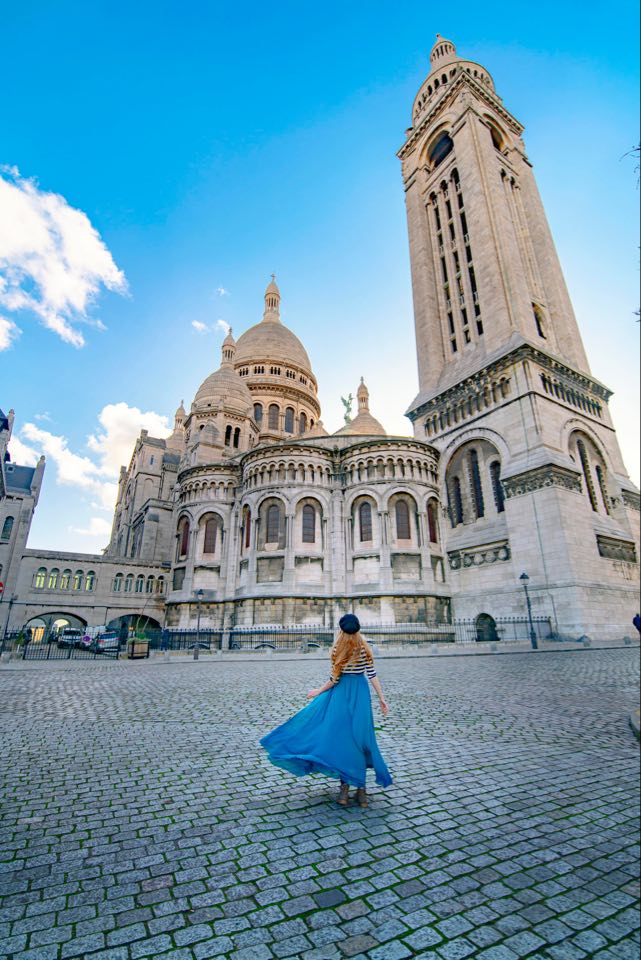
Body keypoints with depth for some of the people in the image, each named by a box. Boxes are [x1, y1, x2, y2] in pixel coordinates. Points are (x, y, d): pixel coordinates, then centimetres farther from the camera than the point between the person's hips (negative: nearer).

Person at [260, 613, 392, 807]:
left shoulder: (338, 648, -11)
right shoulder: (365, 648, -1)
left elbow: (335, 679, -11)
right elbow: (372, 675, -3)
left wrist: (319, 691, 3)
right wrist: (382, 698, 1)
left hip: (341, 693, -3)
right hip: (361, 693, 3)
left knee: (340, 736, 6)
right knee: (359, 737, 8)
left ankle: (345, 786, 10)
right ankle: (361, 786, 13)